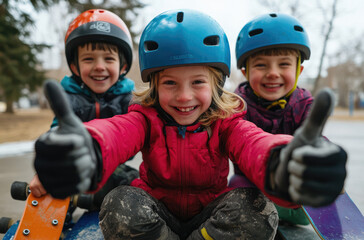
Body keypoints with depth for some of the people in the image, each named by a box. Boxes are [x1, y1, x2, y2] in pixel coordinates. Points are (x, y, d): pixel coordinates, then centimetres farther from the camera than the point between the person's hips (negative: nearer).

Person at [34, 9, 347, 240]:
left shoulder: (226, 122, -14)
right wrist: (86, 154, -65)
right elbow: (117, 132, -38)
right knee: (121, 206, -31)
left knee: (256, 209, -28)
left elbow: (254, 144, -37)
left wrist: (282, 165, -64)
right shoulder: (147, 119, -14)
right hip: (157, 213, 0)